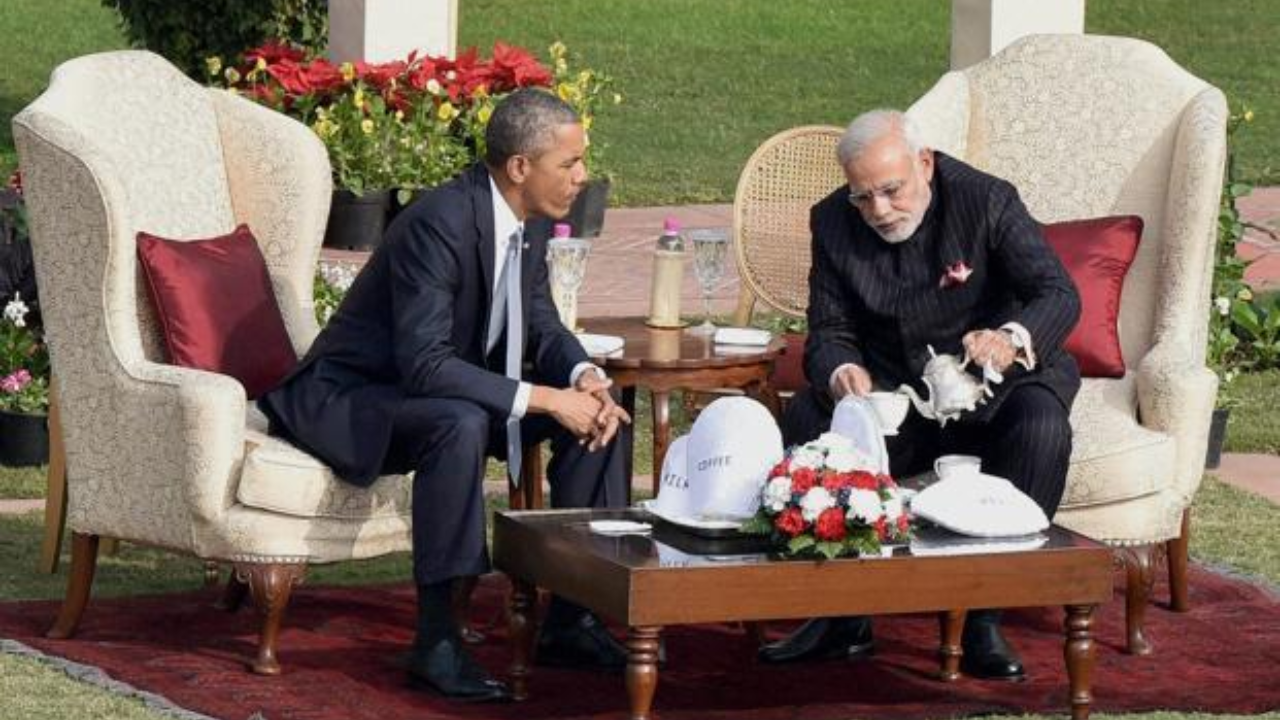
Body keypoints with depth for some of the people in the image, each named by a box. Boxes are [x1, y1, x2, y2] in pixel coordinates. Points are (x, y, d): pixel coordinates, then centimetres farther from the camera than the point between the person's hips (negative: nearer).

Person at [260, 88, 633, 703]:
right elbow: (424, 366, -35)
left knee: (600, 414, -2)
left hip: (438, 389, 9)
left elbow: (541, 326, 9)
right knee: (459, 424, -39)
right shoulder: (439, 224, -29)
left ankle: (569, 621, 3)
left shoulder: (531, 220, -2)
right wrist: (544, 399, -35)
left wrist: (585, 376, -14)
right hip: (346, 400, -9)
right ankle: (436, 639, -30)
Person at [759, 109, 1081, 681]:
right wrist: (840, 372, -28)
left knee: (1041, 427, -35)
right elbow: (829, 332, -2)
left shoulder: (987, 201, -13)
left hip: (984, 385, -2)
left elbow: (1059, 294, -19)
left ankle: (982, 616, -26)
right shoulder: (834, 223, -2)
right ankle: (842, 613, -15)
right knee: (805, 419, -25)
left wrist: (1013, 339, -43)